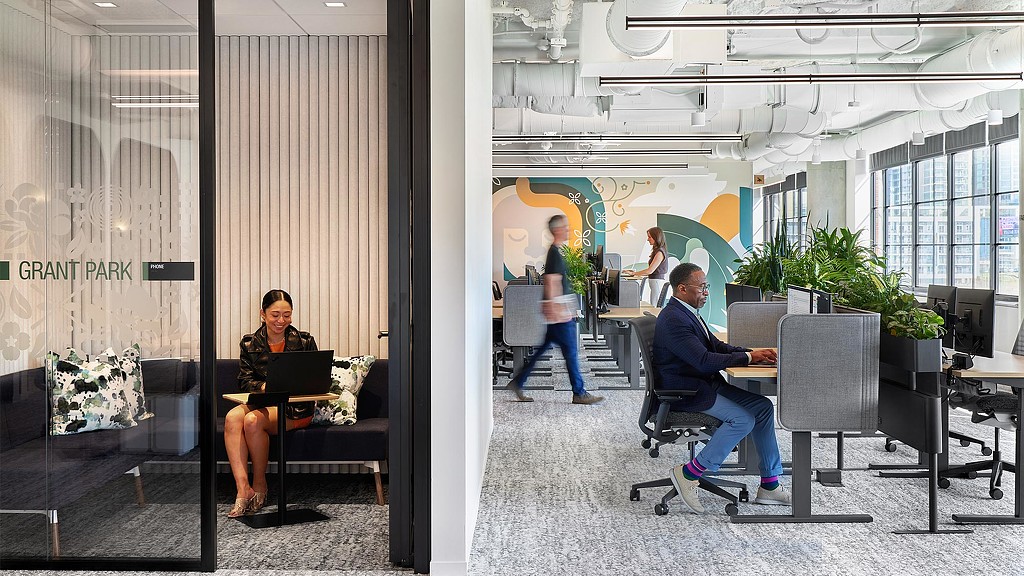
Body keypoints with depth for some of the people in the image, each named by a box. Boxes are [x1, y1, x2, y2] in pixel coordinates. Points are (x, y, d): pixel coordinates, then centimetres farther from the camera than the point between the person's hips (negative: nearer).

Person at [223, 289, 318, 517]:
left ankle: (259, 485, -11)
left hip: (296, 407, -3)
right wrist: (264, 386, -19)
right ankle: (243, 489, -33)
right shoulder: (249, 343, 8)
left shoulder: (304, 341, 2)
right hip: (260, 402, 3)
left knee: (253, 420, -31)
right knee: (232, 417, -30)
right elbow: (244, 381, 2)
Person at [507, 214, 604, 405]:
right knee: (570, 351, -4)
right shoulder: (555, 253, -15)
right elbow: (552, 282, -21)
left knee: (543, 348, 13)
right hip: (559, 309, -10)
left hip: (560, 309, 10)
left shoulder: (556, 251, 16)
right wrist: (555, 310, -25)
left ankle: (517, 383, 17)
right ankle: (579, 393, 3)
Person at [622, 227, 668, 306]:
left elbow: (650, 270, -18)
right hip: (654, 281, 10)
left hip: (657, 281, -10)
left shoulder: (660, 252, -15)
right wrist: (638, 274, 13)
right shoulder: (656, 251, 15)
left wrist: (633, 273, -12)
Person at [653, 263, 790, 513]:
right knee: (742, 419, -23)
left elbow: (716, 346, 16)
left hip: (707, 384, 10)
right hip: (686, 391, -10)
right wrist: (748, 357, -15)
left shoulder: (688, 312, 13)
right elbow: (704, 360, -25)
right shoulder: (673, 319, -20)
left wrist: (752, 352, 0)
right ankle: (688, 474, -11)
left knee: (763, 407, 2)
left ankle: (769, 485, 7)